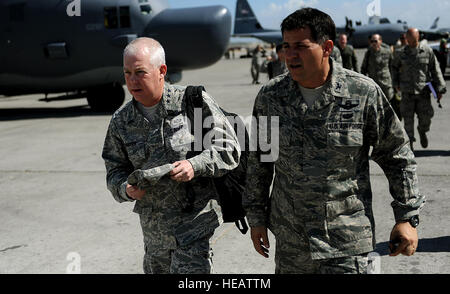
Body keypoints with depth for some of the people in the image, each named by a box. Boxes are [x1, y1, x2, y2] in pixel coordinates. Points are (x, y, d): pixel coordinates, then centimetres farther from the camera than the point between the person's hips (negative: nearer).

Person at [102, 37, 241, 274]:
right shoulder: (121, 122, 2)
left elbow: (229, 150, -9)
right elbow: (115, 171, 7)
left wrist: (195, 166, -25)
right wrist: (126, 189, -15)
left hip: (195, 219, -5)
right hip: (152, 225, 5)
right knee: (156, 269, 20)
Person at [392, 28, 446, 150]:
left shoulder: (427, 51, -2)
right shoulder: (402, 54, 1)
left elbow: (435, 70, 1)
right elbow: (395, 67, 20)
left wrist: (440, 89, -2)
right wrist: (395, 82, 10)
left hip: (424, 91, 0)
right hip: (407, 92, 0)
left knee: (426, 117, -1)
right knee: (408, 119, 0)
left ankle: (422, 131, 33)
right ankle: (409, 143, 15)